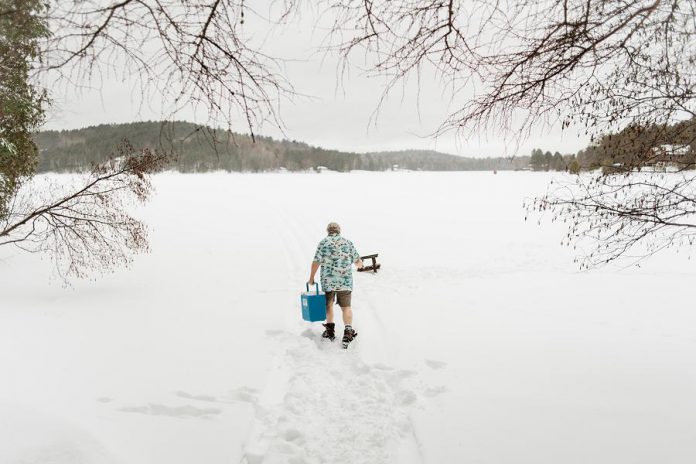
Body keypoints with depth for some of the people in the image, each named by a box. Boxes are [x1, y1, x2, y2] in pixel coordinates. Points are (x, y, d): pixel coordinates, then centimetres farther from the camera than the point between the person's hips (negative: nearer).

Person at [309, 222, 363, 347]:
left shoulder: (323, 242, -2)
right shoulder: (348, 243, 5)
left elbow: (316, 261, -8)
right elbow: (357, 260, 14)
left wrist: (311, 278, 2)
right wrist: (360, 264, 38)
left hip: (328, 280, -1)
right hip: (345, 281, 1)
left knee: (328, 304, 17)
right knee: (346, 307, 3)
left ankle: (330, 331, 21)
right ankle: (348, 331, -13)